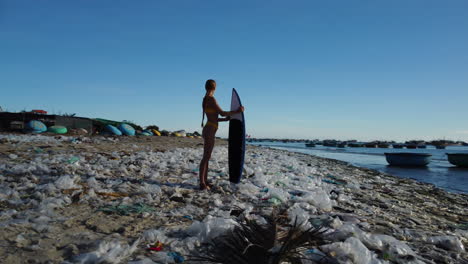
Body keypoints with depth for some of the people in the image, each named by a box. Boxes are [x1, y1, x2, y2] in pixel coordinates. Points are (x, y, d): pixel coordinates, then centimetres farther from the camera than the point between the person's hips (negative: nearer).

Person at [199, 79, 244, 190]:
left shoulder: (205, 100, 17)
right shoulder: (211, 99, -11)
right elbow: (222, 113, -12)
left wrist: (225, 119, 29)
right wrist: (237, 111, -5)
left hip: (208, 130, 10)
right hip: (210, 131, -10)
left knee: (207, 157, 11)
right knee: (206, 157, -9)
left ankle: (205, 181, 15)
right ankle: (202, 183, -7)